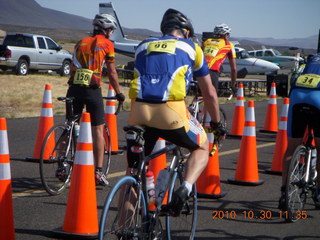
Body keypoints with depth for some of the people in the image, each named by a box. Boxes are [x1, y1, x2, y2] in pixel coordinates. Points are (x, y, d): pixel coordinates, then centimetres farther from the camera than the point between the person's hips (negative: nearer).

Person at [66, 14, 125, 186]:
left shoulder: (80, 42, 20)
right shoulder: (106, 44, 5)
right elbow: (111, 72, 6)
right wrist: (118, 93, 16)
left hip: (74, 88, 4)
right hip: (92, 89, -4)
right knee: (98, 130, 2)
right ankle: (98, 171, -1)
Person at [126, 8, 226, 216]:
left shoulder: (144, 46, 28)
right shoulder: (191, 47, 21)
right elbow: (209, 93, 25)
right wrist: (217, 124, 40)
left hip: (139, 112, 3)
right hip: (170, 111, -3)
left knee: (132, 171, 17)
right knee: (202, 147, 24)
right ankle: (184, 190, -2)